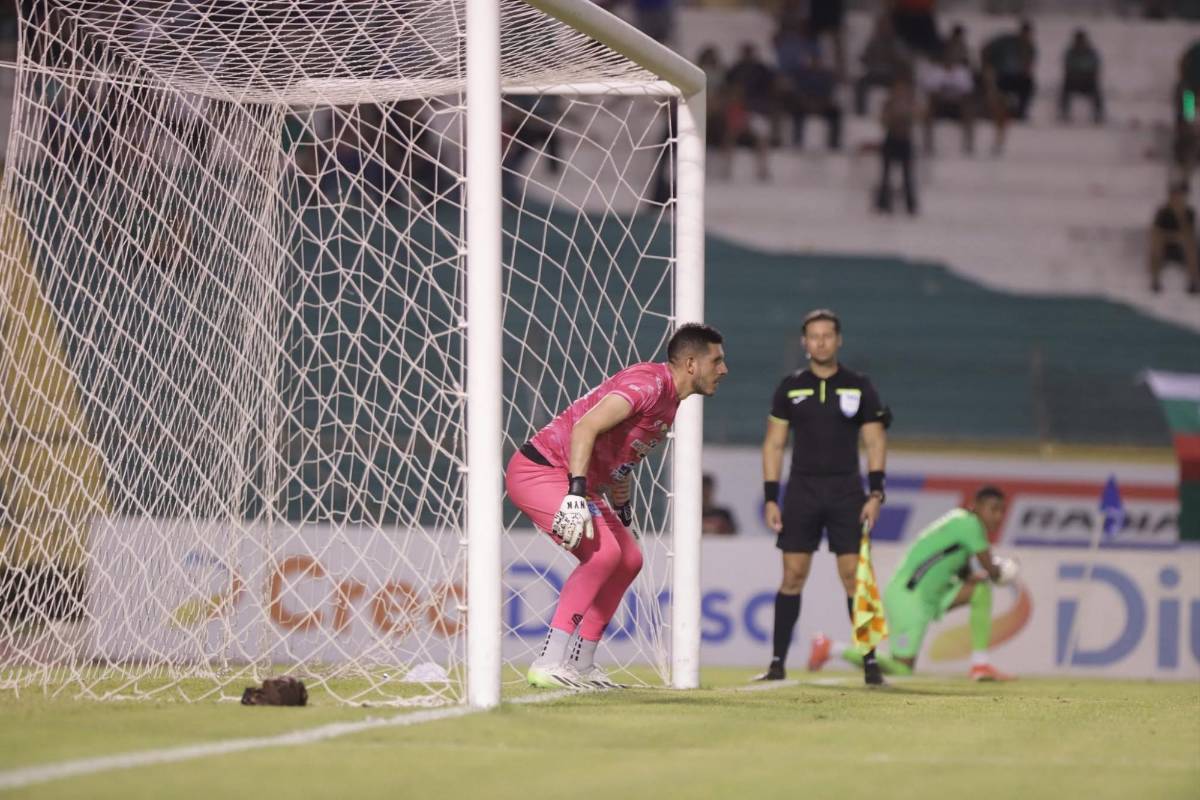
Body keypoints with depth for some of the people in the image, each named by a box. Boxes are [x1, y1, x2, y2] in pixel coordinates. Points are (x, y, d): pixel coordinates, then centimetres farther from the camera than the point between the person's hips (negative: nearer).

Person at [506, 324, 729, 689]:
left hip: (577, 481, 11)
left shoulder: (669, 400, 13)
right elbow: (585, 427, -30)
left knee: (628, 560, 12)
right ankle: (548, 664, -23)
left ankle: (579, 664, 17)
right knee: (604, 552, -24)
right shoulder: (649, 383, -19)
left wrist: (622, 514, 23)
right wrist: (576, 494, -36)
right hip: (539, 469, -11)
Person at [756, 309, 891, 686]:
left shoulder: (859, 386, 4)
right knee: (792, 576, -2)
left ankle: (870, 662, -3)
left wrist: (876, 493, -5)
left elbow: (875, 441, 5)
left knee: (854, 576, -7)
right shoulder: (790, 387, 6)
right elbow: (773, 443, 8)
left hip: (846, 491, -1)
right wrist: (770, 498, 1)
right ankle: (778, 662, 2)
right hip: (801, 490, 1)